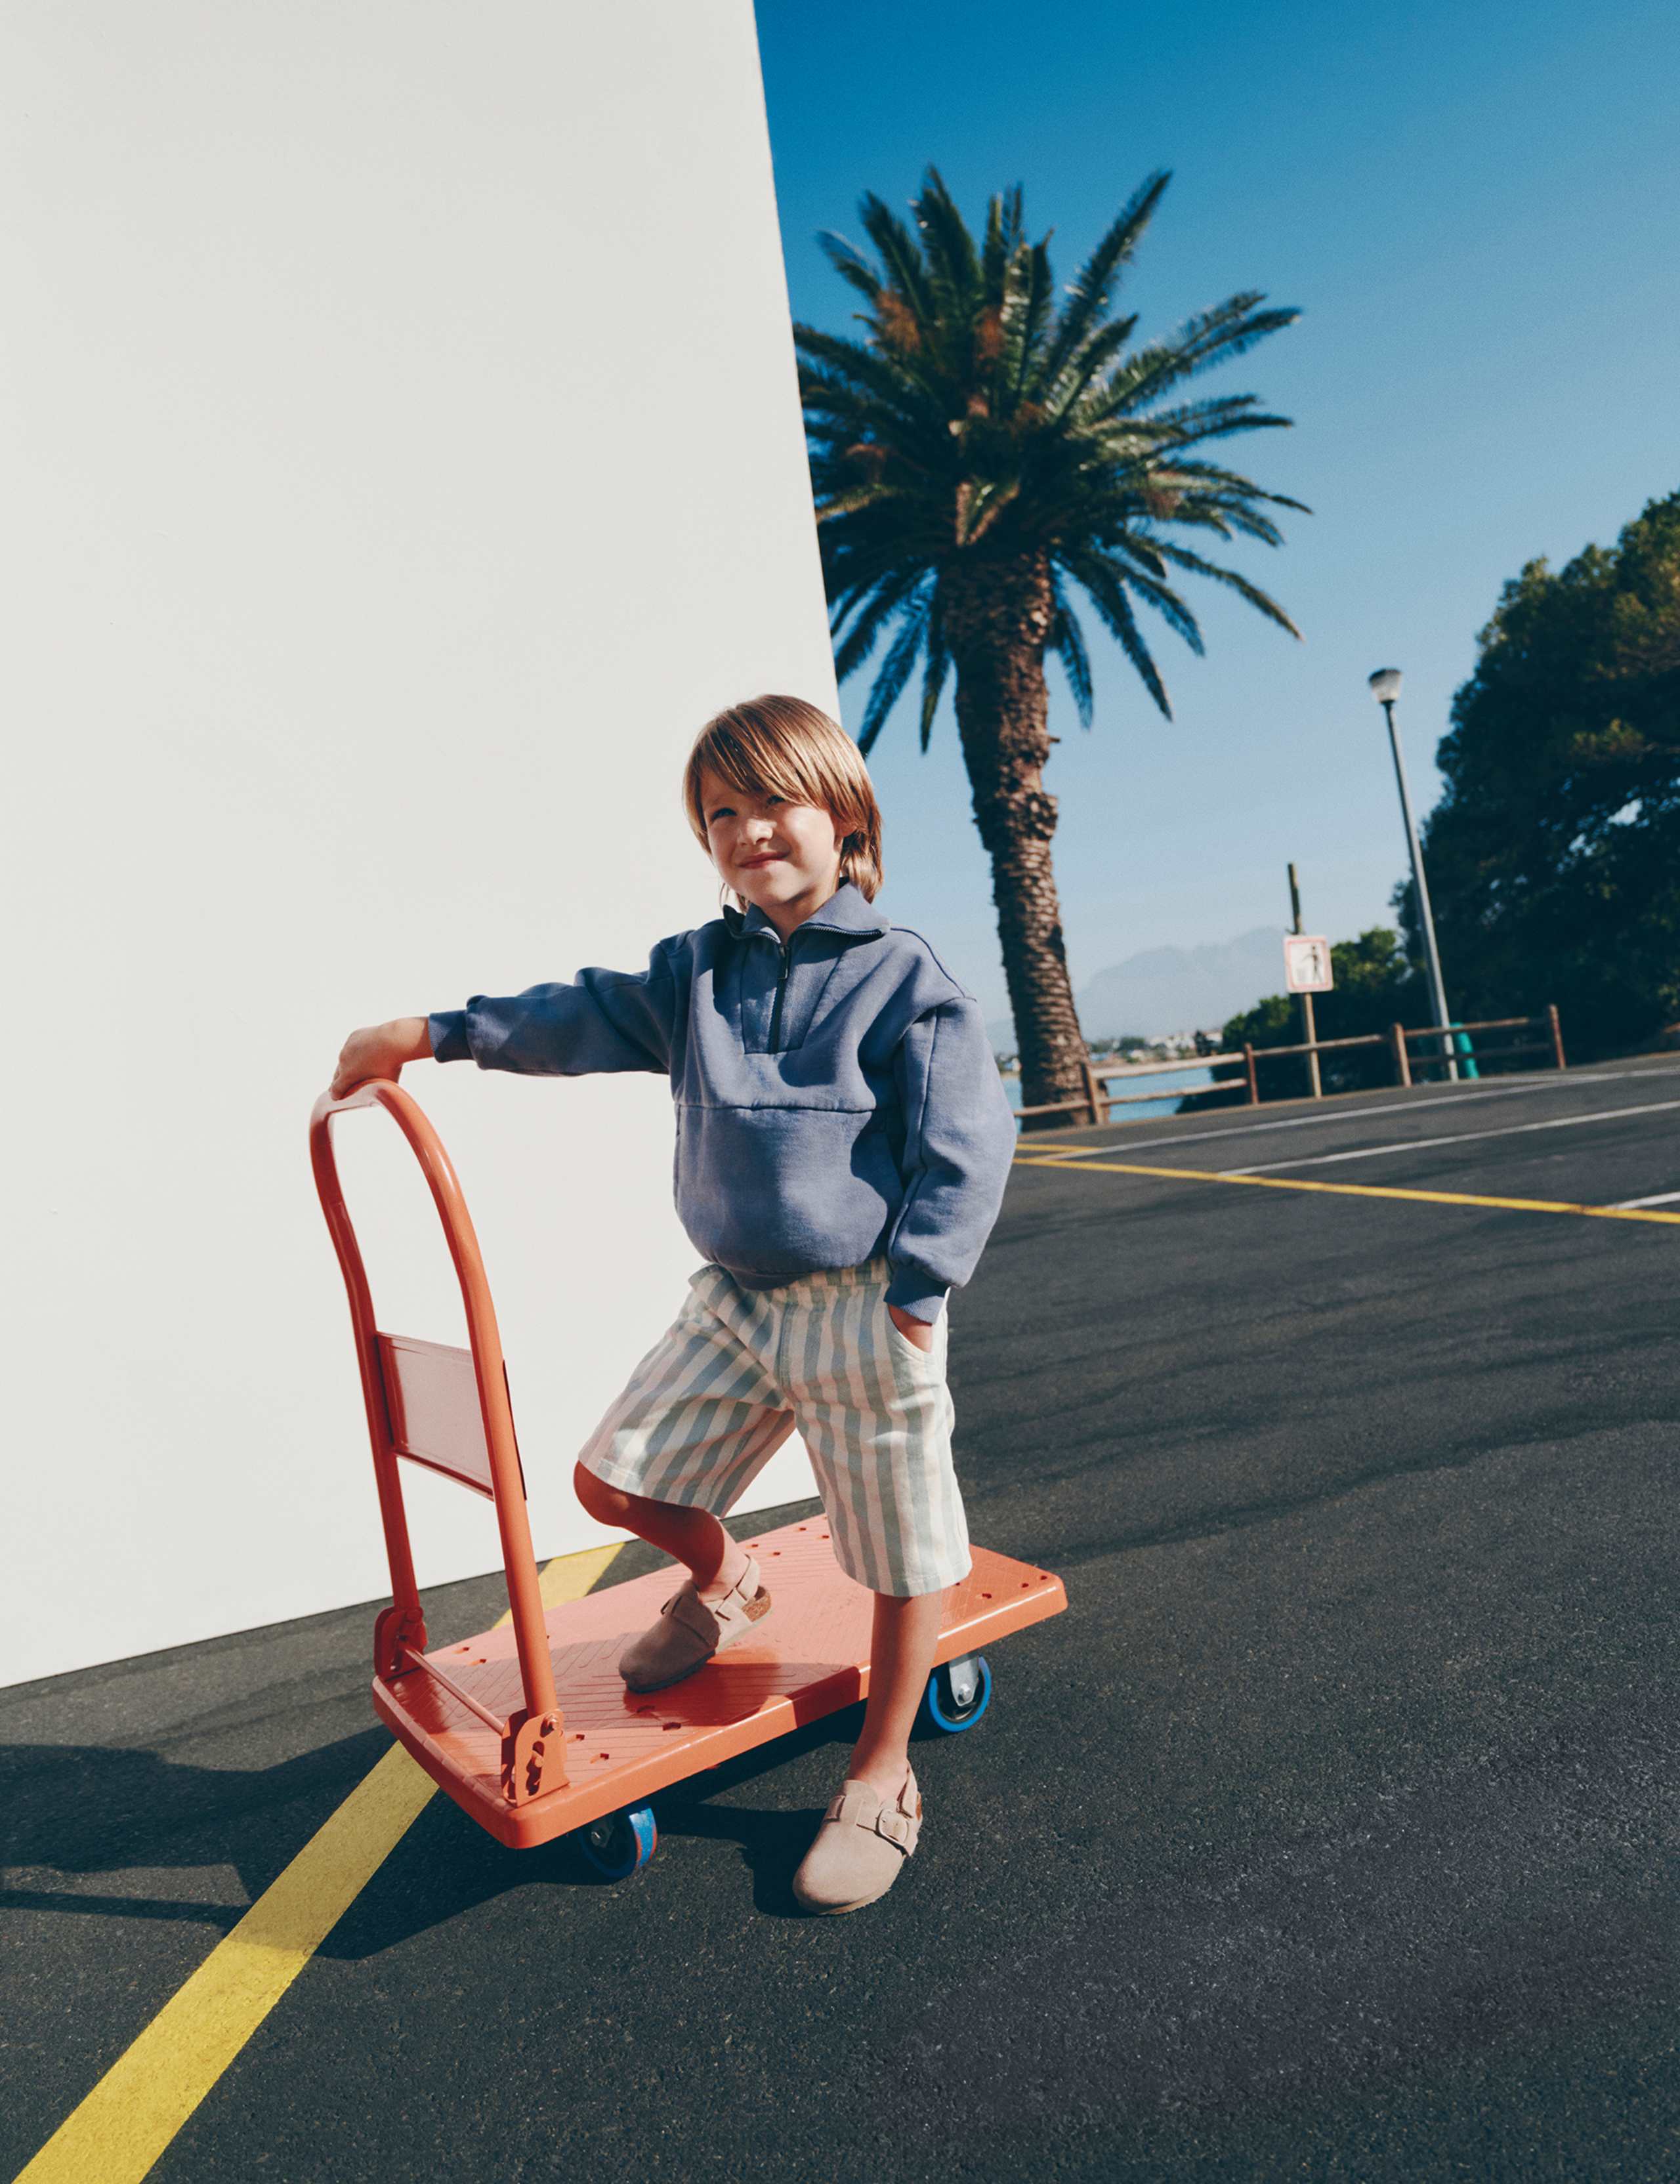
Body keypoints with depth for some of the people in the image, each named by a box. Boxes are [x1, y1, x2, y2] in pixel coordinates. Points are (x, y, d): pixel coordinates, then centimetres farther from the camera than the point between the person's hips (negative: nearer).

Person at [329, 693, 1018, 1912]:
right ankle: (726, 1587, 42)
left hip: (867, 1314, -5)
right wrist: (433, 1033, 2)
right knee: (616, 1479, 11)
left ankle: (882, 1781, 31)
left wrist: (917, 1287, -15)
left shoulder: (902, 975, -9)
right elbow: (588, 1018, 9)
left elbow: (967, 1142, -11)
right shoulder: (699, 969, 8)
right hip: (738, 1298, 6)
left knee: (902, 1560, 7)